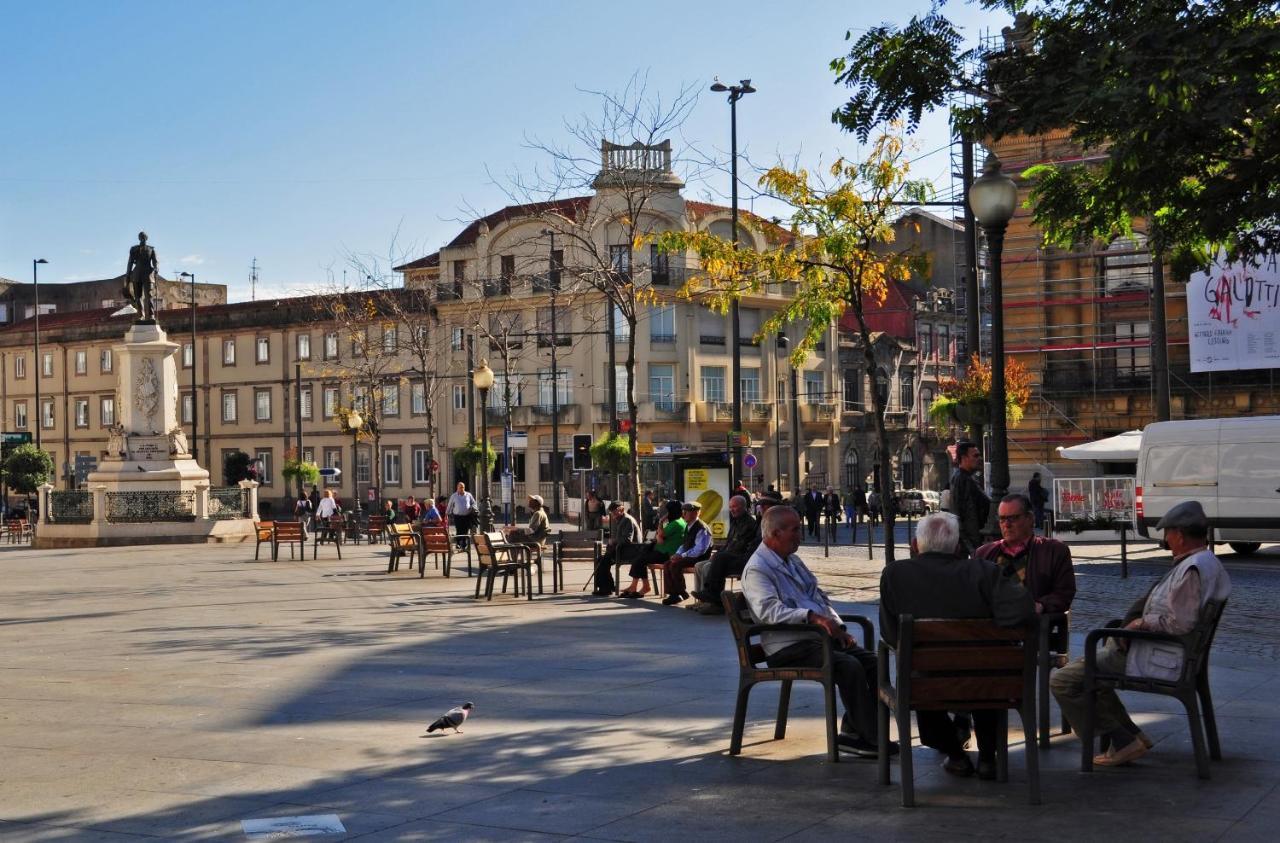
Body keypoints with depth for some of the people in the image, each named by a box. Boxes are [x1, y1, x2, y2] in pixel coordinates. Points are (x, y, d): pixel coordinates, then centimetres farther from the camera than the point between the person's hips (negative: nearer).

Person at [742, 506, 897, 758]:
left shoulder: (793, 561, 20)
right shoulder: (757, 569, -10)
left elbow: (819, 596, 24)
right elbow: (769, 610, -25)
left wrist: (837, 625, 8)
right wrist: (811, 617, -35)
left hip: (821, 636, 9)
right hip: (788, 647, -9)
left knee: (872, 661, -6)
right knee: (849, 666, -27)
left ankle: (852, 731, -2)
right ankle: (872, 737, -16)